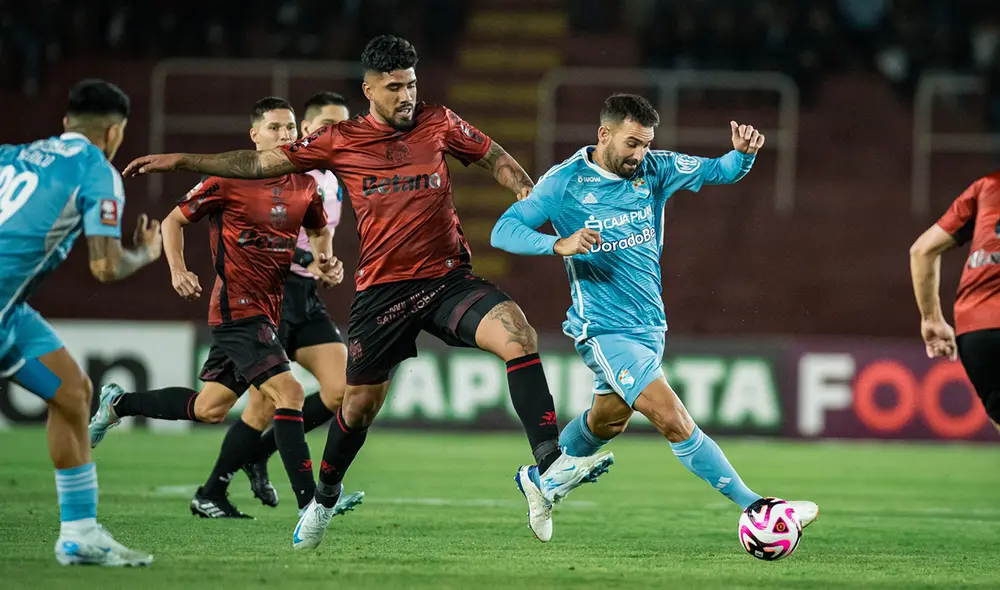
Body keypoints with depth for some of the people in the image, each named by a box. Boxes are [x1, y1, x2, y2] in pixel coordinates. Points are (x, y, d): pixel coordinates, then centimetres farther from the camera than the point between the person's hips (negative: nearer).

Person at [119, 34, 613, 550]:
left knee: (518, 334, -25)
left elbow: (495, 158, 18)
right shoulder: (340, 141, 1)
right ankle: (323, 500, 35)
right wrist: (181, 161, 4)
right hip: (382, 289, 0)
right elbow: (261, 163, 6)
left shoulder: (438, 124, 4)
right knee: (359, 405, 8)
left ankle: (550, 461, -28)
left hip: (448, 276, 1)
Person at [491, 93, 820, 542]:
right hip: (606, 331, -7)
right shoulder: (565, 182, -11)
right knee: (675, 422, -17)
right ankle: (755, 509, -17)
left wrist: (743, 153, -19)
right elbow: (502, 231, -13)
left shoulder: (653, 169, 2)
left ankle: (541, 481, 48)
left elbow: (719, 171, 5)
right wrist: (559, 244, -31)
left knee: (607, 420, 24)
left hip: (650, 325, 7)